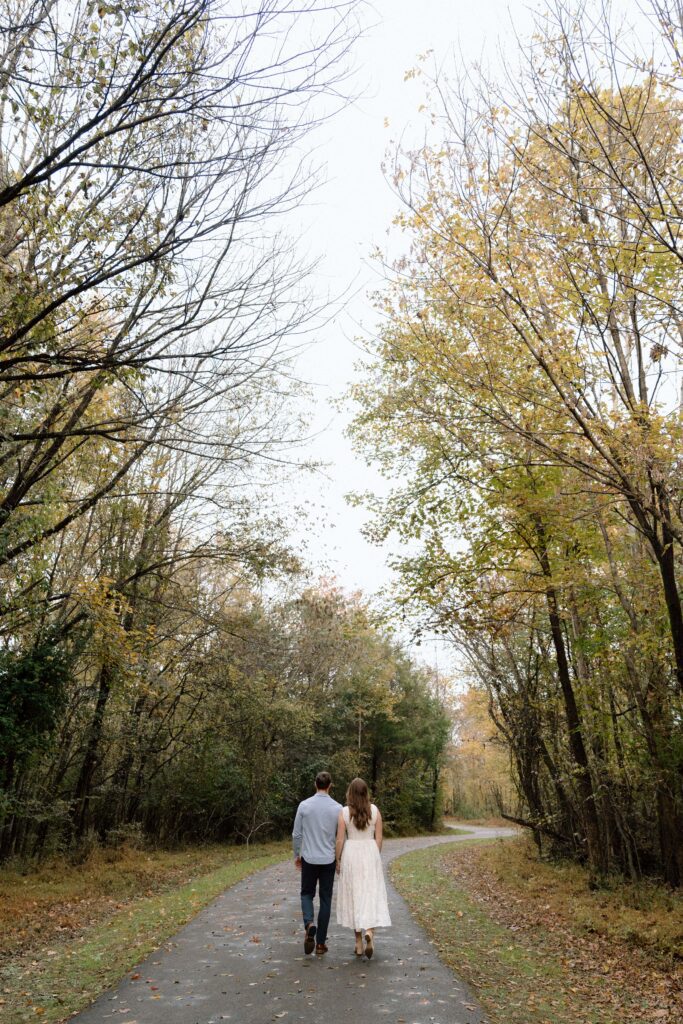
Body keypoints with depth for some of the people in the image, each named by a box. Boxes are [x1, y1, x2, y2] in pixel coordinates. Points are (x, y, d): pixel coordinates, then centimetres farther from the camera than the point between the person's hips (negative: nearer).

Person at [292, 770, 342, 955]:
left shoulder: (304, 805, -8)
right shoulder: (337, 808, -7)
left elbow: (296, 834, -2)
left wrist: (296, 855, 12)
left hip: (309, 859, 0)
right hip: (329, 860, 0)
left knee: (307, 894, 18)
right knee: (325, 900, 12)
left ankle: (309, 924, -8)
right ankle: (321, 943, 14)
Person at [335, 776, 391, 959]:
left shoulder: (344, 812, -8)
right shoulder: (375, 810, -4)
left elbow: (340, 840, -7)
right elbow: (378, 838, 0)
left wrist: (337, 860, 5)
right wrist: (376, 858, 11)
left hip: (351, 855, 0)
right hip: (370, 854, 1)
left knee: (354, 896, 11)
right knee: (371, 895, 7)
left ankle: (359, 943, 16)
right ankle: (369, 931, -16)